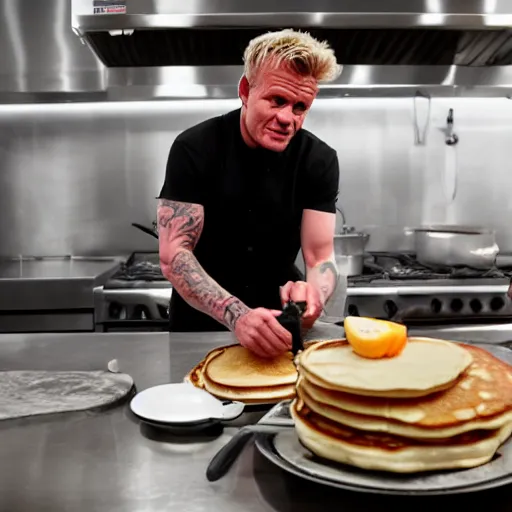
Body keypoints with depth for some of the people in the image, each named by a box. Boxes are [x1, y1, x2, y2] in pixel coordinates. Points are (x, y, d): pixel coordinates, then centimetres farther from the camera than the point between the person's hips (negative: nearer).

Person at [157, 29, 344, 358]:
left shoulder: (320, 161, -8)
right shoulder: (195, 148, -14)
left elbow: (321, 257, -11)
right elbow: (174, 254, -20)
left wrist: (313, 294, -35)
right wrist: (237, 316, -36)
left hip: (279, 326, 1)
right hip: (201, 324, 0)